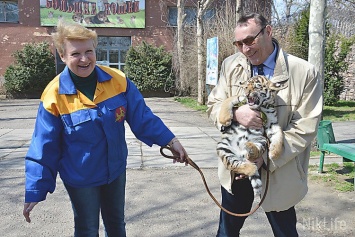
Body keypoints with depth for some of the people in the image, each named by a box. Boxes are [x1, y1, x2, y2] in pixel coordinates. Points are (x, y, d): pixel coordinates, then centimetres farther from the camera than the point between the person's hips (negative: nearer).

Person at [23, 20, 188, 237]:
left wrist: (170, 141, -9)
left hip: (116, 170, 3)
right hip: (80, 177, -2)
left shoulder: (118, 80, -13)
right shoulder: (54, 96, -18)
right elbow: (43, 148, -12)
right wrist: (34, 191, -8)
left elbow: (143, 117, -5)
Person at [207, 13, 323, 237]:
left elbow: (305, 128, -14)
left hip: (280, 171, -2)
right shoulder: (231, 65, -3)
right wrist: (235, 113, -23)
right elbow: (213, 106, 0)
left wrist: (266, 158, -22)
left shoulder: (305, 73, -14)